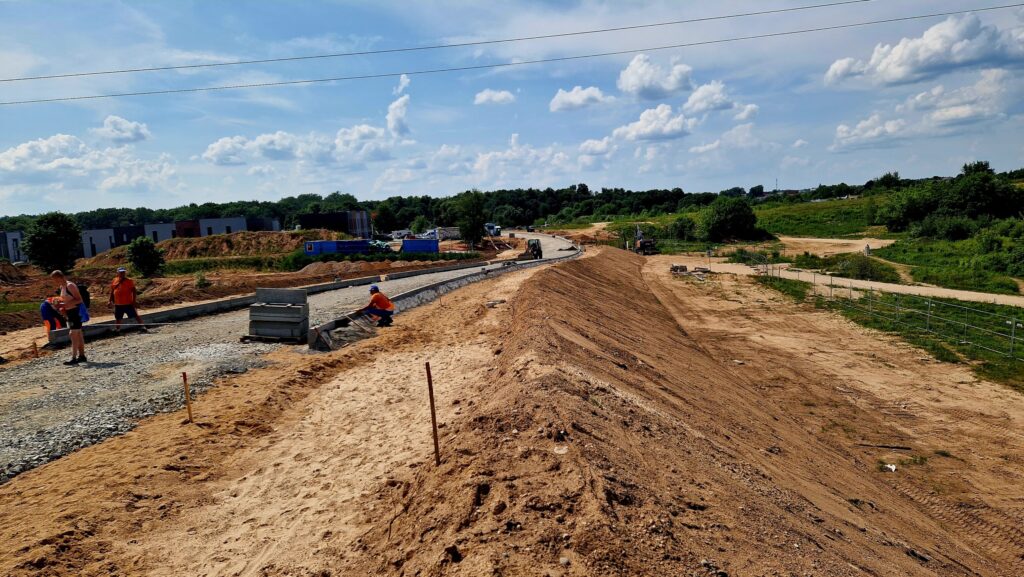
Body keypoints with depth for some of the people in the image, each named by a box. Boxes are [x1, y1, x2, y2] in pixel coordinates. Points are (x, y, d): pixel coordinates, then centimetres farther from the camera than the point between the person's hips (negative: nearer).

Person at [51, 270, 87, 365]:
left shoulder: (70, 286, -16)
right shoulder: (61, 287, 13)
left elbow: (79, 300, -22)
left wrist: (64, 305, -24)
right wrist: (60, 304, 6)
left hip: (76, 311, -10)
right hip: (69, 312, 10)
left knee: (73, 334, -10)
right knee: (78, 334, 13)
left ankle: (74, 358, -9)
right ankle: (82, 355, 20)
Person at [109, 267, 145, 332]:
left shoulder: (129, 281, -5)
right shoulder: (114, 281, 6)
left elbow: (134, 291, -5)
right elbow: (112, 291, 16)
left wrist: (133, 301, -10)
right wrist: (111, 300, 12)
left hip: (129, 303, -4)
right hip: (118, 304, 4)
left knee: (135, 315, -3)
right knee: (118, 318, 15)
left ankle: (143, 327, 0)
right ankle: (117, 329, 28)